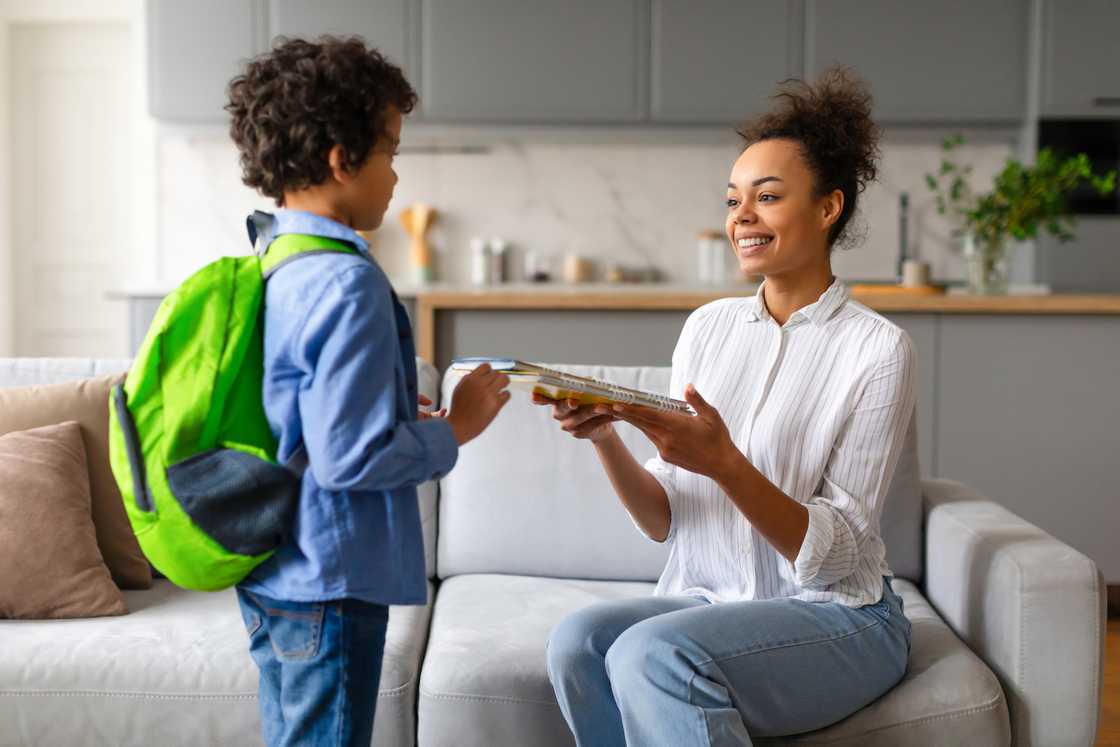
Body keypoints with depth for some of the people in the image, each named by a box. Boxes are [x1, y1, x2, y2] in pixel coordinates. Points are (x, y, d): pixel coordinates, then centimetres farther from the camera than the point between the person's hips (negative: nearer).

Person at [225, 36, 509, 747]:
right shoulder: (348, 284, -22)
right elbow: (349, 458, -25)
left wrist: (401, 410, 11)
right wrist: (454, 427, -11)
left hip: (269, 574, 9)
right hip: (329, 581, -9)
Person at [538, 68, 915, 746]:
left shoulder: (877, 349, -7)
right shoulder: (709, 327, 7)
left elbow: (834, 554, -12)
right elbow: (663, 521, 6)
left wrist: (723, 461, -26)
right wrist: (606, 440, -14)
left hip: (834, 617, -4)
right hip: (708, 599, 5)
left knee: (653, 652, -32)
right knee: (578, 640, -26)